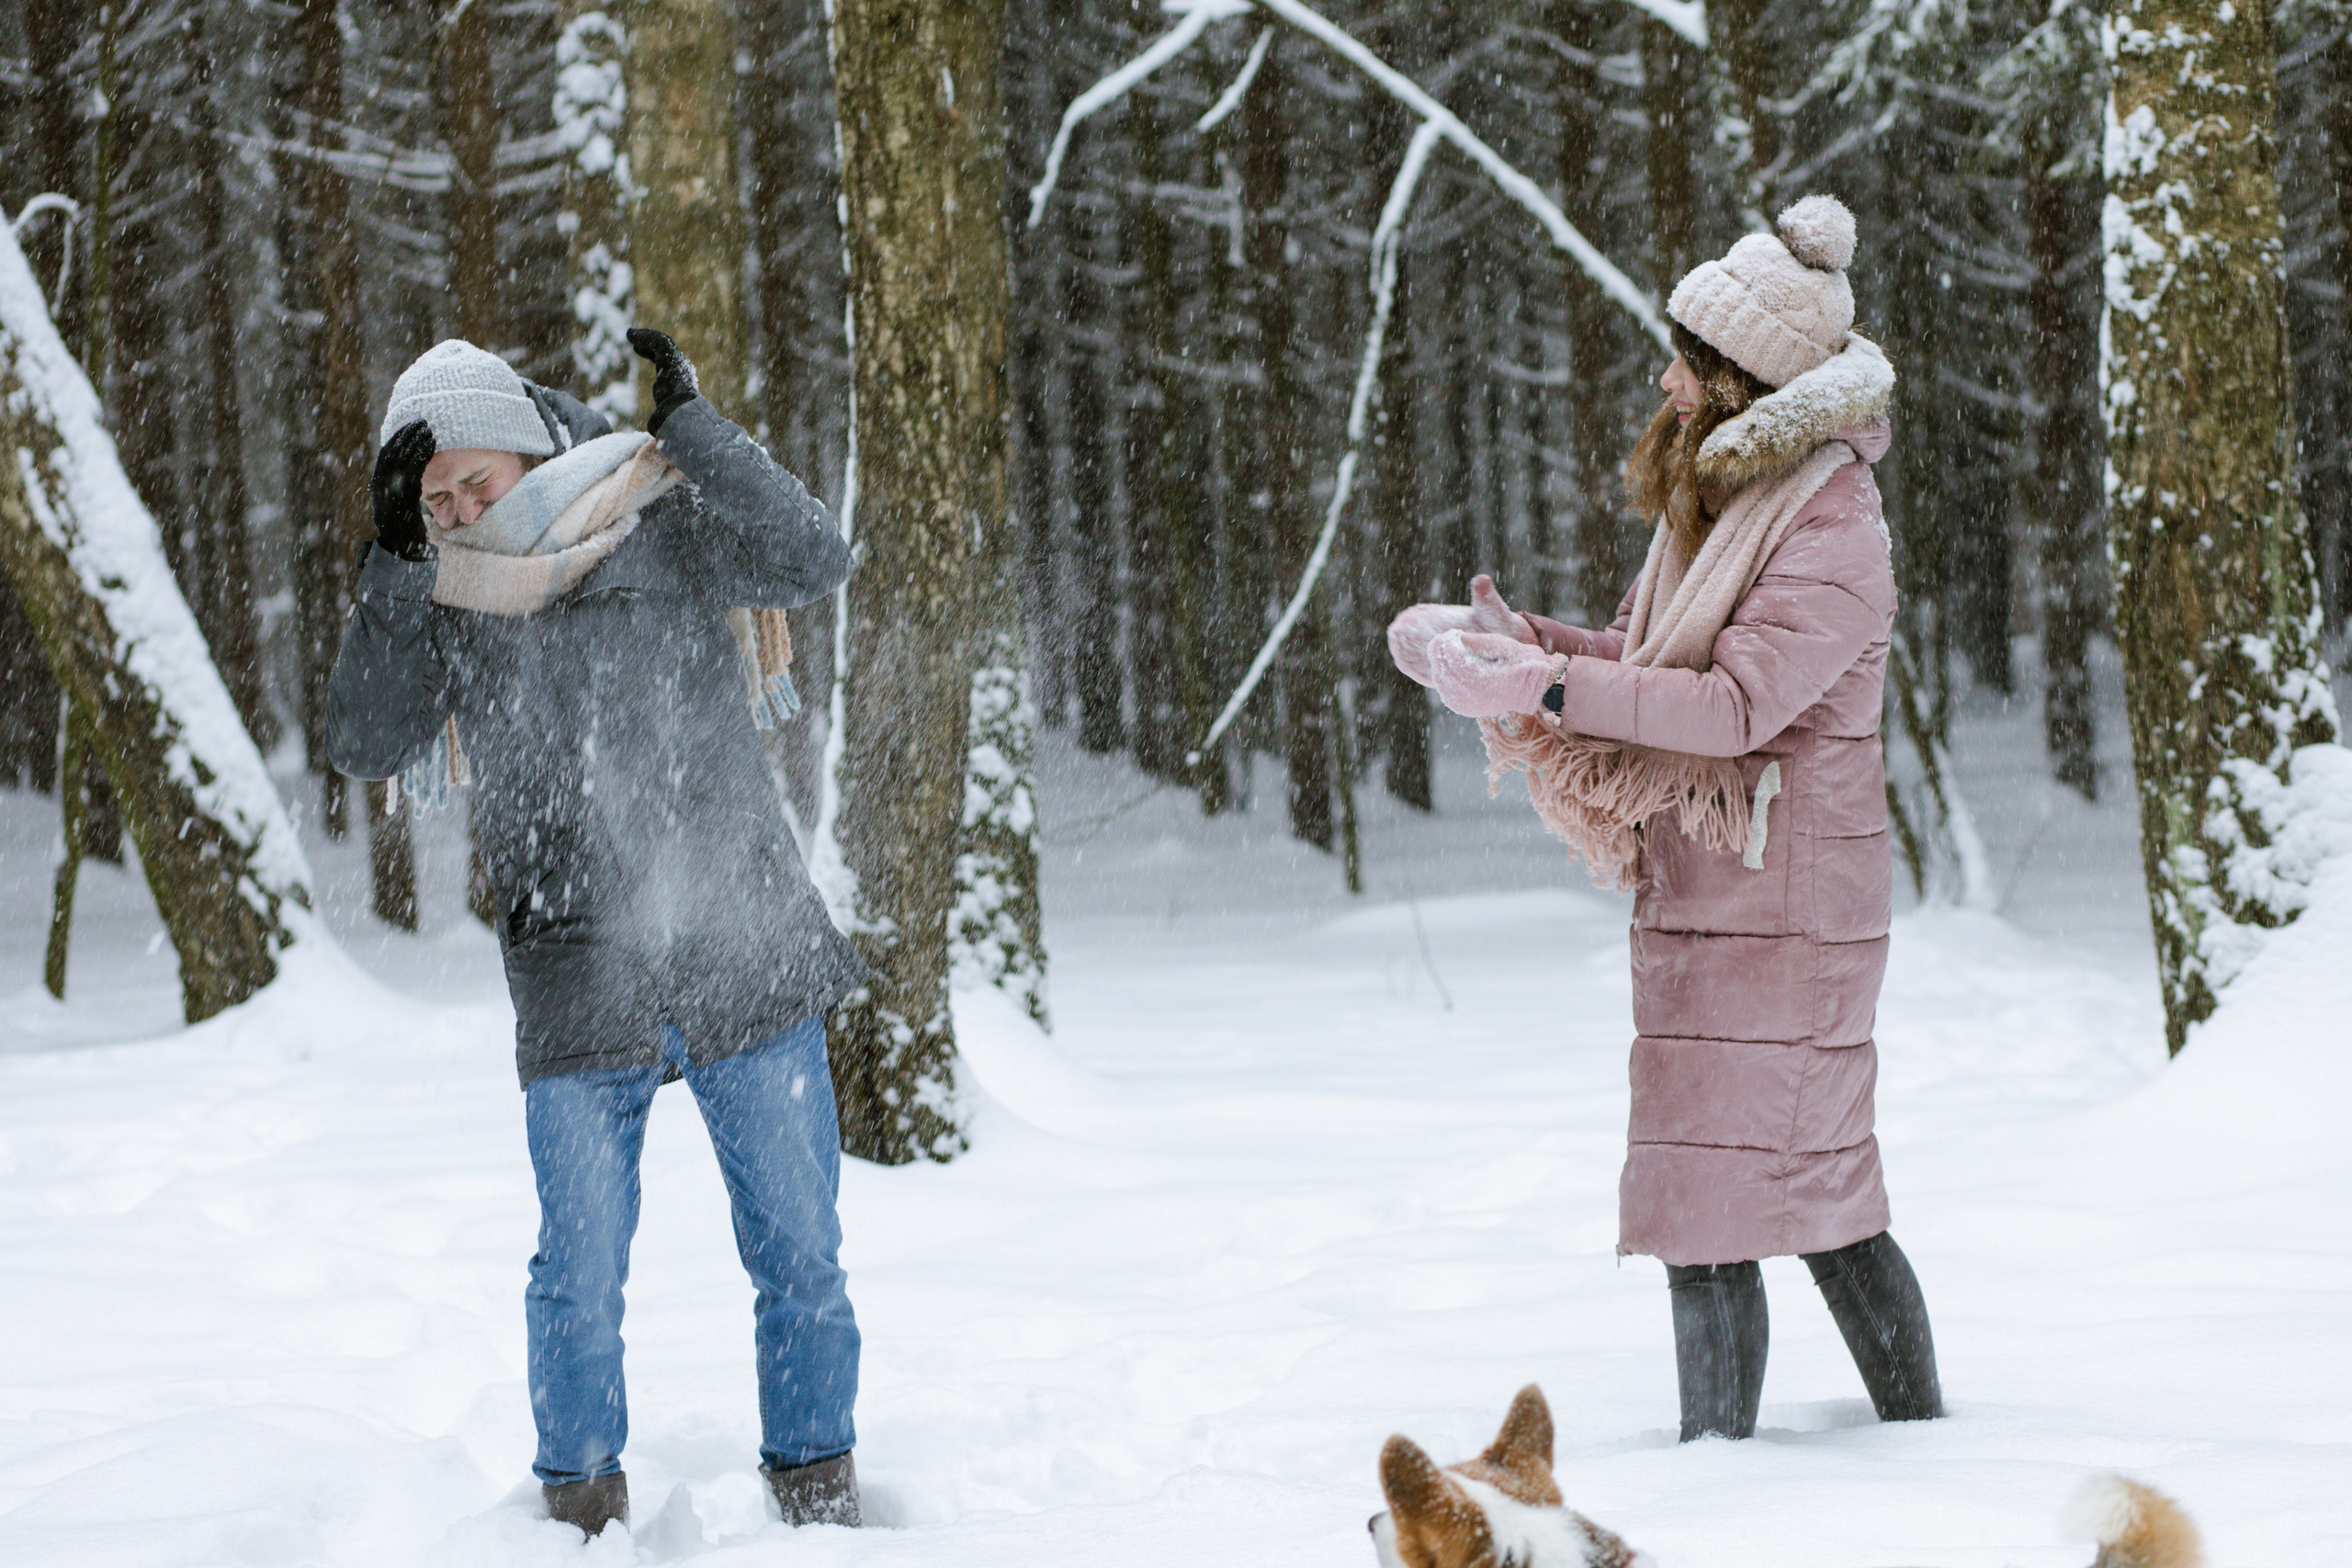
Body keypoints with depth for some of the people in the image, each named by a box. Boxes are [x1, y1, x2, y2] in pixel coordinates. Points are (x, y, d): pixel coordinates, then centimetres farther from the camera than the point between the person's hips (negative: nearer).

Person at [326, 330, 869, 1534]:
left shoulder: (664, 529, 0)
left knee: (799, 1255, 6)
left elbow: (814, 561, -12)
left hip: (747, 954, 0)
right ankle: (581, 1499, 17)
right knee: (580, 1276, -1)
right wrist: (396, 568, -15)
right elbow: (365, 745, -8)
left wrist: (691, 432, -17)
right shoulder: (443, 599, 3)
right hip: (579, 991, 0)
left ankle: (816, 1483, 22)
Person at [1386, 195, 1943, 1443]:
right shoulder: (1723, 502, 12)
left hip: (1775, 906, -10)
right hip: (1708, 898, 10)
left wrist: (1551, 690, -30)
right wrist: (1523, 639, -2)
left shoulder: (1829, 542, -17)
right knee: (1817, 1188, 16)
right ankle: (1916, 1424, 26)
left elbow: (1738, 703, -26)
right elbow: (1647, 655, 16)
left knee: (1709, 1202, -9)